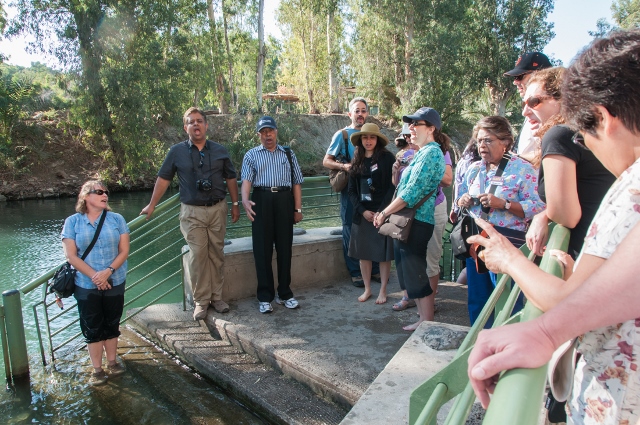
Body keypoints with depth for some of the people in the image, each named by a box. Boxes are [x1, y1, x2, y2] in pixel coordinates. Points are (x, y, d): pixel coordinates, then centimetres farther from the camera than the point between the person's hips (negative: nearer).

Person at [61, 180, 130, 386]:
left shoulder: (116, 219, -1)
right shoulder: (72, 222, -3)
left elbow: (124, 251, -3)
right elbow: (71, 255, -8)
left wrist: (108, 272, -17)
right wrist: (94, 275, -16)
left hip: (114, 283, 1)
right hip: (86, 286, -1)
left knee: (112, 325, 13)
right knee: (92, 328, 8)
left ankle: (112, 362, 29)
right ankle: (97, 369, 20)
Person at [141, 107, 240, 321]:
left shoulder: (220, 150, 6)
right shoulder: (177, 151, 2)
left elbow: (230, 178, 12)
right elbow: (163, 179, 6)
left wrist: (235, 204, 10)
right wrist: (152, 205, 7)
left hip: (217, 209, 2)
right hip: (192, 212, -2)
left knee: (217, 254, 7)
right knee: (197, 256, -2)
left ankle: (216, 296, 19)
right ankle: (201, 300, 10)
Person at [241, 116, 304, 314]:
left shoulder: (288, 154, 15)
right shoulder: (252, 155, 9)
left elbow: (296, 183, 11)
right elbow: (246, 180, -5)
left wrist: (298, 209, 3)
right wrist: (245, 200, -24)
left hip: (284, 201, 2)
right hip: (261, 201, -1)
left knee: (285, 248, 6)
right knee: (262, 249, 2)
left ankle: (284, 294, 18)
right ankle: (265, 297, 12)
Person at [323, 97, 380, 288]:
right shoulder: (342, 134, 0)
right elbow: (326, 161, -3)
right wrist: (343, 166, -21)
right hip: (351, 188, -4)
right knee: (351, 231, 3)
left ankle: (375, 269, 21)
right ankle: (355, 272, 14)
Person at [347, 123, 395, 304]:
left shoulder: (387, 158, -3)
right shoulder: (357, 161, 10)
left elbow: (392, 187, -8)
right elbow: (352, 190, 8)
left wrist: (381, 212, -14)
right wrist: (363, 211, -6)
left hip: (383, 212, -4)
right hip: (362, 214, 4)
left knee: (384, 253, 2)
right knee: (363, 252, 8)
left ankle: (383, 290, 15)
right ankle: (367, 289, 21)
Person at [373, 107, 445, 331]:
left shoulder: (431, 153, -14)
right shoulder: (423, 152, 17)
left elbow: (412, 192, -21)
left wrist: (385, 213, -15)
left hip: (416, 222, -10)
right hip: (408, 220, 10)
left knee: (415, 272, -1)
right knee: (410, 271, 15)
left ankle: (427, 321, 11)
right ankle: (424, 316, 25)